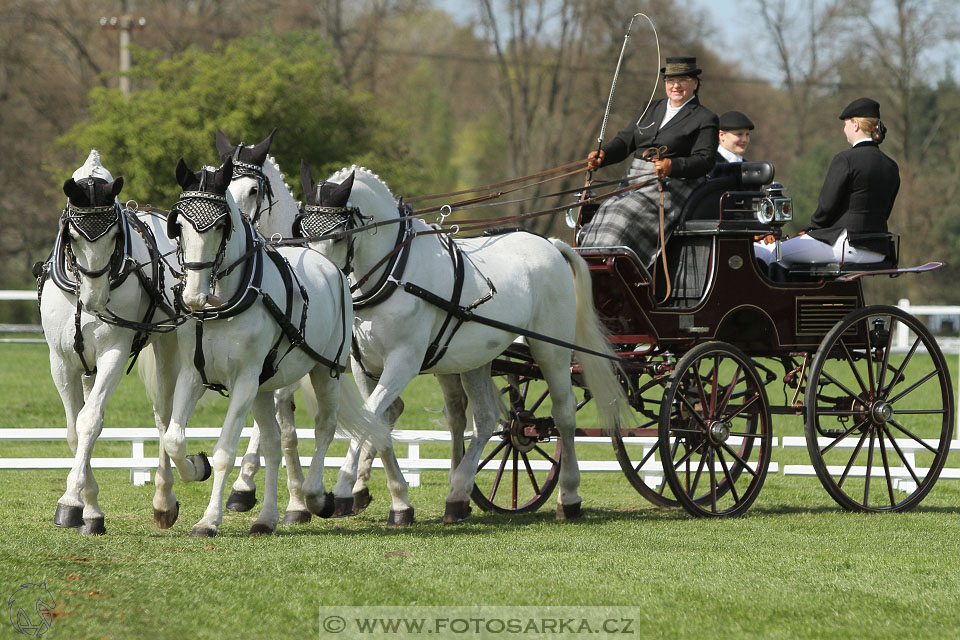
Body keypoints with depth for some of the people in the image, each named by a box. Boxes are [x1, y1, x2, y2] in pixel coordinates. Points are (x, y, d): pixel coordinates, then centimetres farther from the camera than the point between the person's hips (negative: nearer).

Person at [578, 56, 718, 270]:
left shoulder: (705, 119, 4)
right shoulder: (650, 108, 22)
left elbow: (705, 159, -8)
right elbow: (626, 140, 16)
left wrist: (672, 166, -25)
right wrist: (603, 154, -5)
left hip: (671, 185, -6)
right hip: (635, 183, 6)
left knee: (625, 215, -27)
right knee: (605, 213, -16)